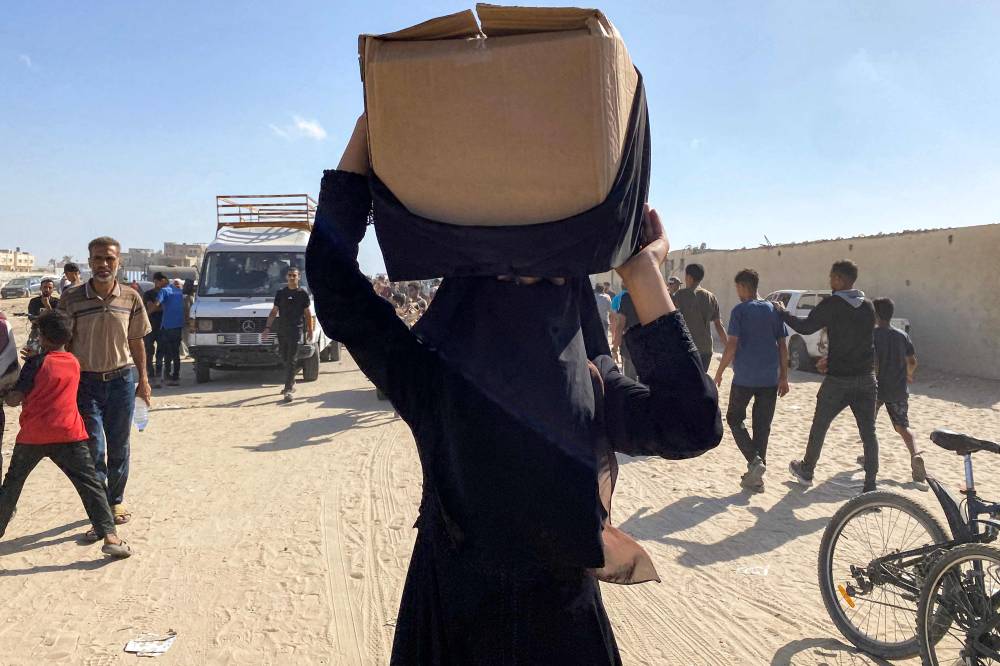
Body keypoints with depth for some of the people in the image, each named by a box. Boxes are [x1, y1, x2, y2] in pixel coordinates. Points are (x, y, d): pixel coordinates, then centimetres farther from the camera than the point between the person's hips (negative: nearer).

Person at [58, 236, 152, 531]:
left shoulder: (130, 298, 0)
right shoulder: (71, 299, -6)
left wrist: (143, 379, 9)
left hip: (122, 379, 2)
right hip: (86, 381, -2)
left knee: (119, 446, 11)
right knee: (94, 448, -4)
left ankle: (116, 502, 28)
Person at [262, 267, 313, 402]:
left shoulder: (303, 293, 3)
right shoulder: (281, 293, 9)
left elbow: (308, 314, 6)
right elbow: (274, 312, 11)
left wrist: (310, 330, 2)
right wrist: (268, 327, 1)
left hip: (296, 330, -4)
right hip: (282, 330, 4)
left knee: (292, 360, -8)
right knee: (284, 357, 12)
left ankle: (288, 390, -11)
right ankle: (291, 383, 31)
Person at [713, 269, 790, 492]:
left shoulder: (740, 310, -6)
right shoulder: (773, 310, 8)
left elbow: (731, 345, -12)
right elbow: (783, 345, 8)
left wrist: (719, 372, -2)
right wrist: (784, 377, 13)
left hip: (744, 377, -5)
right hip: (770, 378, 5)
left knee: (734, 419, 11)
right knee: (762, 426, 10)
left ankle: (755, 460, -9)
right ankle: (756, 477, 12)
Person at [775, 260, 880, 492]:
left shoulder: (831, 305, -13)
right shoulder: (868, 306, 6)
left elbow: (805, 327, -8)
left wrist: (782, 312, 7)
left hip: (838, 379, -4)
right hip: (866, 379, 4)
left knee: (819, 426, 13)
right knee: (868, 432, 6)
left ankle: (807, 470, 29)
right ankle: (870, 485, 4)